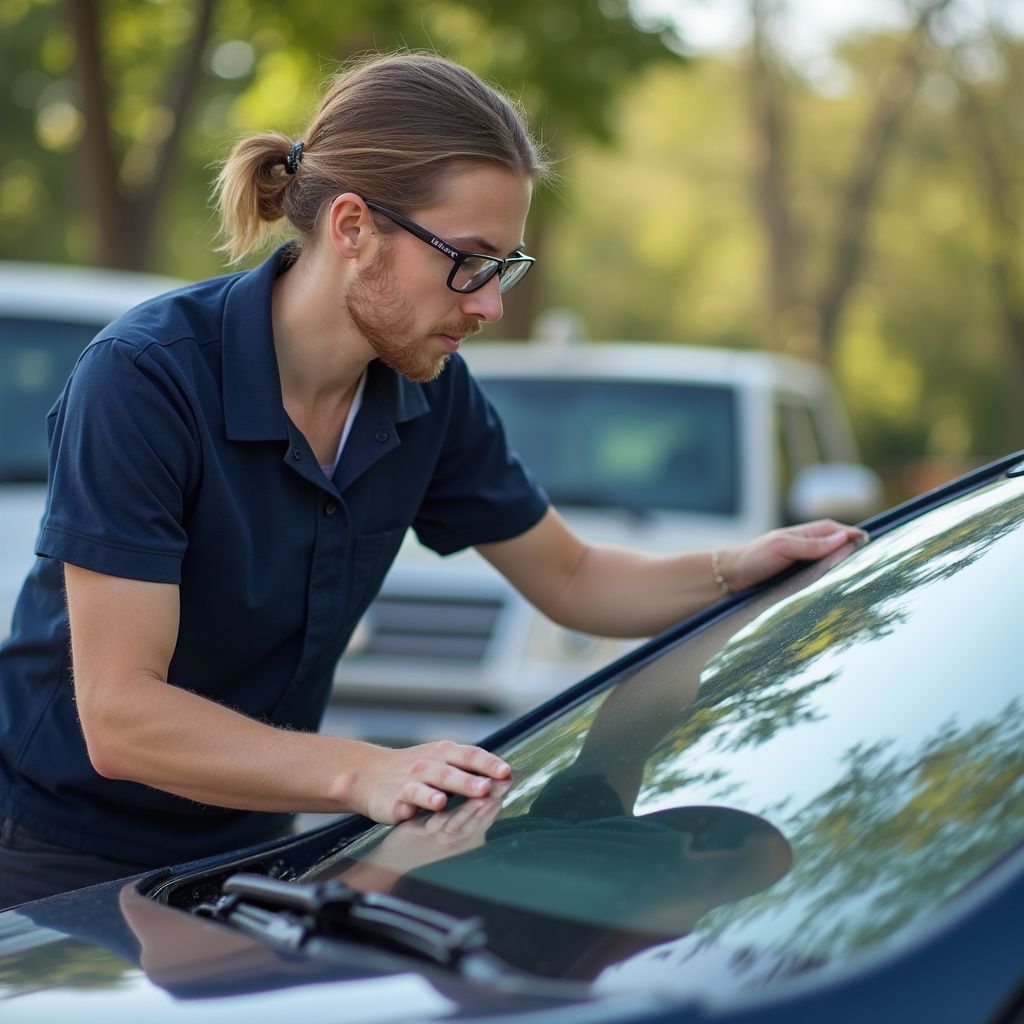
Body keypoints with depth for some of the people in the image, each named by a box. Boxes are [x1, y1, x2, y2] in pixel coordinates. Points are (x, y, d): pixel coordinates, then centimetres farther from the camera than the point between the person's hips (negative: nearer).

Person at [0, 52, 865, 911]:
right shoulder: (144, 379, -25)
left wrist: (739, 570, -10)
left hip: (248, 843, 5)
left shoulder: (429, 396, -6)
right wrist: (367, 774, -41)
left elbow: (571, 580, 8)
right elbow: (118, 718, -30)